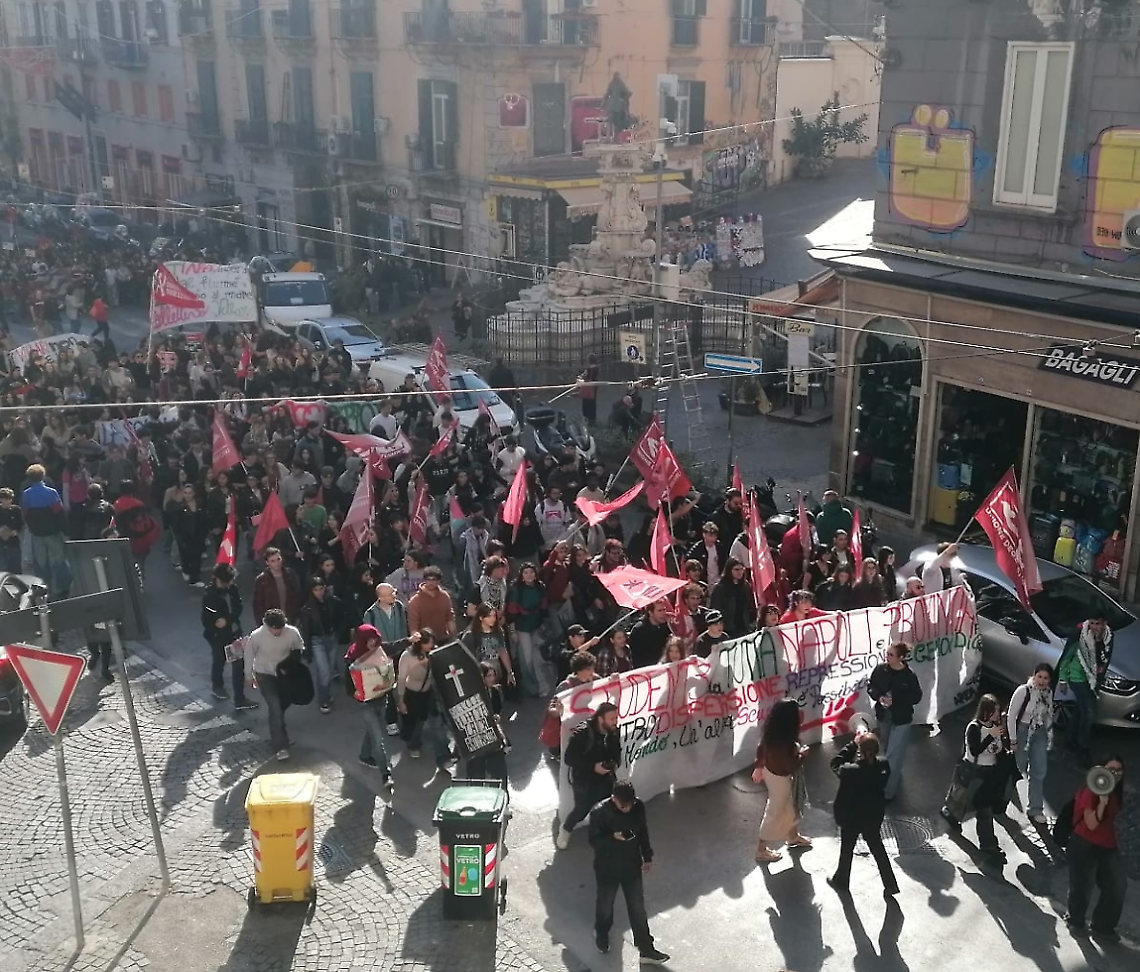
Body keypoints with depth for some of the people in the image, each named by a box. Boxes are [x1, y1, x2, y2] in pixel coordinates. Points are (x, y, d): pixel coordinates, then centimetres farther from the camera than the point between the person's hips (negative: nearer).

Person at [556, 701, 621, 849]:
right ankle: (565, 829, 36)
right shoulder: (582, 733, -26)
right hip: (584, 780, -4)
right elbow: (568, 759, -21)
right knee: (582, 809, 5)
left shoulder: (614, 733, -10)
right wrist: (593, 766, -27)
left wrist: (614, 763, -13)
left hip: (605, 779, 4)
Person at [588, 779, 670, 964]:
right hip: (607, 868, -3)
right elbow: (593, 841, -19)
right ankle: (601, 933, 51)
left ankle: (646, 950, 26)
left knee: (638, 908, 12)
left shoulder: (638, 807, -14)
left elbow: (643, 832, 2)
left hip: (632, 866, 3)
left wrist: (647, 857, 8)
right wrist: (613, 837, -36)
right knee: (605, 904, 21)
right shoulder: (599, 812, -27)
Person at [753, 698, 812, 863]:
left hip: (770, 770, 8)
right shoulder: (785, 741, -35)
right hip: (780, 777, -8)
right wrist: (801, 754, -8)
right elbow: (791, 765, -27)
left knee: (791, 805, 29)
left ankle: (793, 837, 52)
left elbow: (760, 749, 3)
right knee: (775, 811, 11)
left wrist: (759, 767, 19)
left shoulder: (770, 732, -11)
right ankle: (761, 850, 28)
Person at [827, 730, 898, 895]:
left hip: (851, 817, -3)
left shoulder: (850, 771, -33)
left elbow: (835, 764, -14)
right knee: (877, 847, 24)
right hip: (874, 816, 3)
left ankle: (841, 882, 42)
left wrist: (854, 744, -16)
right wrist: (869, 746, -10)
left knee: (846, 849, 20)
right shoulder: (883, 765, -22)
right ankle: (890, 884, 35)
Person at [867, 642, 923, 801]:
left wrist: (895, 701, -23)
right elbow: (870, 686, 2)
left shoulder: (909, 676, -19)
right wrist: (879, 697, -18)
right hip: (883, 716, 5)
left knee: (894, 755, -1)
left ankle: (889, 790, 8)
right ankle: (895, 779, 44)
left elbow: (916, 697, -11)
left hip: (901, 719, -5)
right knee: (888, 751, 22)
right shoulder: (880, 669, -10)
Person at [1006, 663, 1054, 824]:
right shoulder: (1023, 691, -20)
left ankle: (1035, 809, 17)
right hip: (1022, 732, -5)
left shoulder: (1048, 693, -2)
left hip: (1040, 734, 5)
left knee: (1039, 772, 7)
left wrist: (1049, 737, 8)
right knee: (1019, 769, 7)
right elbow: (1011, 716, -17)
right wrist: (1013, 740, -16)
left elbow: (1048, 716, 10)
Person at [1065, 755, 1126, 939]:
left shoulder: (1115, 792, 5)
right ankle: (1075, 921, 32)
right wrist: (1102, 802, -37)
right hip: (1085, 846, -8)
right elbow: (1091, 824, -25)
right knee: (1082, 887, 5)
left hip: (1108, 847, 8)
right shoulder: (1090, 792, -20)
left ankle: (1103, 926, 27)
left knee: (1117, 887, 8)